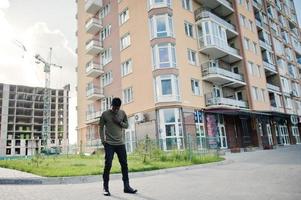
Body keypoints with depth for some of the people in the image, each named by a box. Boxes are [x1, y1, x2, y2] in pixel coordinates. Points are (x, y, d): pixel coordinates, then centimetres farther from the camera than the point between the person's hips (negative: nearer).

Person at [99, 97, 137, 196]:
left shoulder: (123, 113, 5)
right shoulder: (105, 114, -2)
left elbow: (127, 125, 10)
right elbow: (101, 128, 3)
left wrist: (119, 122, -9)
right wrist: (103, 140, -4)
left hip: (121, 143, 3)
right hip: (109, 144, -3)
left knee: (124, 164, 4)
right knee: (108, 164, -3)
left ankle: (126, 186, 14)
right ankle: (105, 187, 10)